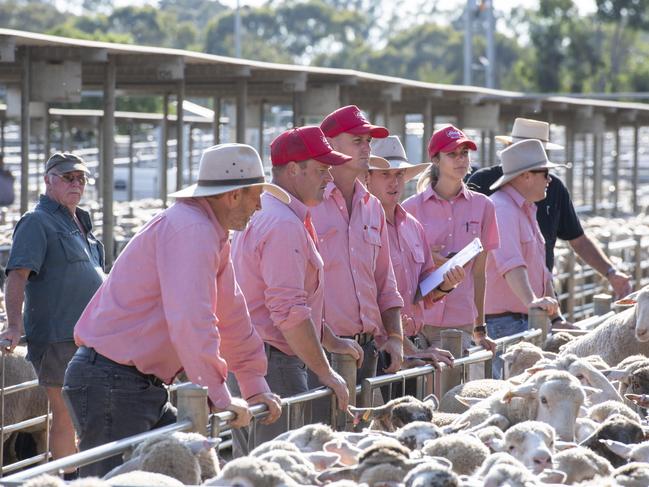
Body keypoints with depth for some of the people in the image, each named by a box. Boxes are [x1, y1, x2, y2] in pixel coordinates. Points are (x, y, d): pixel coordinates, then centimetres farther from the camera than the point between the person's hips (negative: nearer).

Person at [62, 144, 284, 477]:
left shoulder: (212, 236, 16)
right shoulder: (190, 230, -19)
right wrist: (218, 396, -23)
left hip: (143, 387, 10)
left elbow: (232, 317, 23)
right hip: (111, 383, -10)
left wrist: (256, 387, 22)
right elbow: (190, 321, -27)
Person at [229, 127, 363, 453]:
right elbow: (289, 311, -21)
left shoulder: (263, 215, 19)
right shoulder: (285, 224, -15)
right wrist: (326, 373, -14)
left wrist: (331, 341, 30)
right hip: (272, 364, -11)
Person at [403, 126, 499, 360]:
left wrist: (480, 329, 11)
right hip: (419, 319, -2)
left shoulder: (482, 206, 8)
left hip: (462, 321, 2)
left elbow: (478, 271, 12)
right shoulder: (412, 207, 2)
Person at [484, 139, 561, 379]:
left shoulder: (526, 211, 20)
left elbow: (539, 268, 26)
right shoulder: (501, 209, -15)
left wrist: (553, 311, 23)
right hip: (502, 321, -10)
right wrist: (531, 301, -41)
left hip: (525, 321, 10)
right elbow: (511, 263, -30)